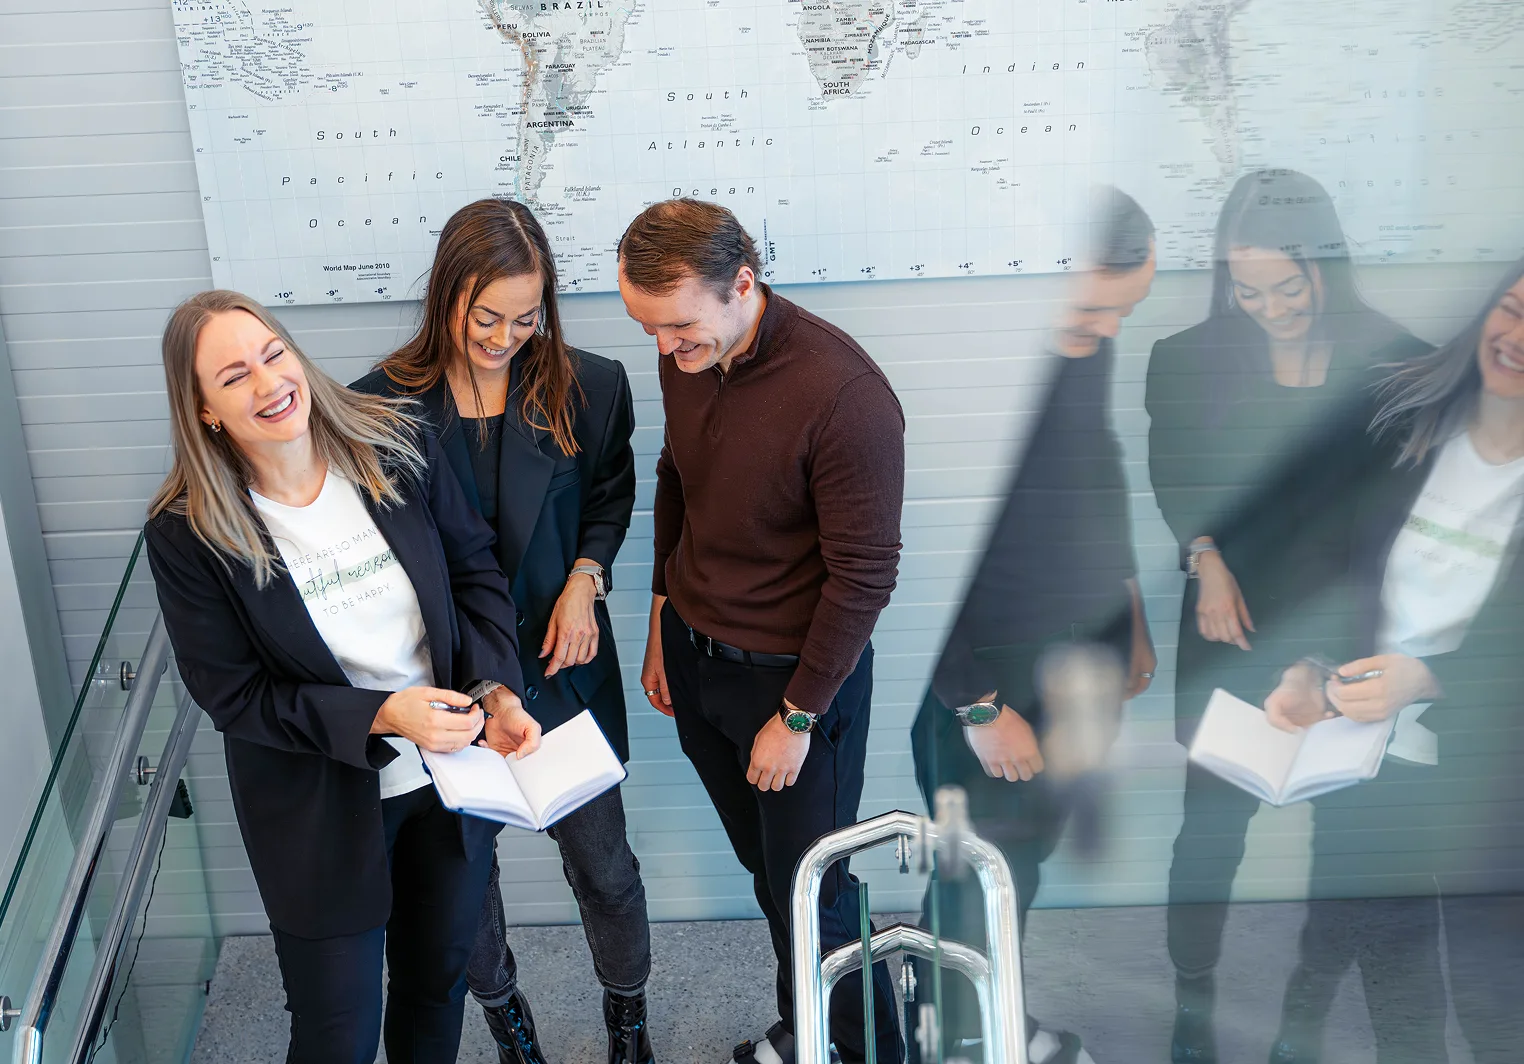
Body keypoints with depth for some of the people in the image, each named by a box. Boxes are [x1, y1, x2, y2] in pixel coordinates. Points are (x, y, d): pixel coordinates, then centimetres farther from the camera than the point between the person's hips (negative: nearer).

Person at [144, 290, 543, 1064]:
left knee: (439, 978, 24)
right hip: (320, 811, -3)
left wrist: (496, 689, -16)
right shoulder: (186, 536, -19)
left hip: (454, 768, 3)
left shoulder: (397, 448, -12)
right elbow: (232, 695, -14)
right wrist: (381, 717, -26)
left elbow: (476, 570, -1)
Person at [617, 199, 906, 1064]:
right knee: (766, 870, 20)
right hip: (695, 657, 6)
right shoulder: (685, 355, -4)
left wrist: (797, 717, -14)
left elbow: (863, 575, -20)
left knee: (814, 895, 7)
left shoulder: (845, 397, -26)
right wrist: (664, 624, 16)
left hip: (795, 668, -6)